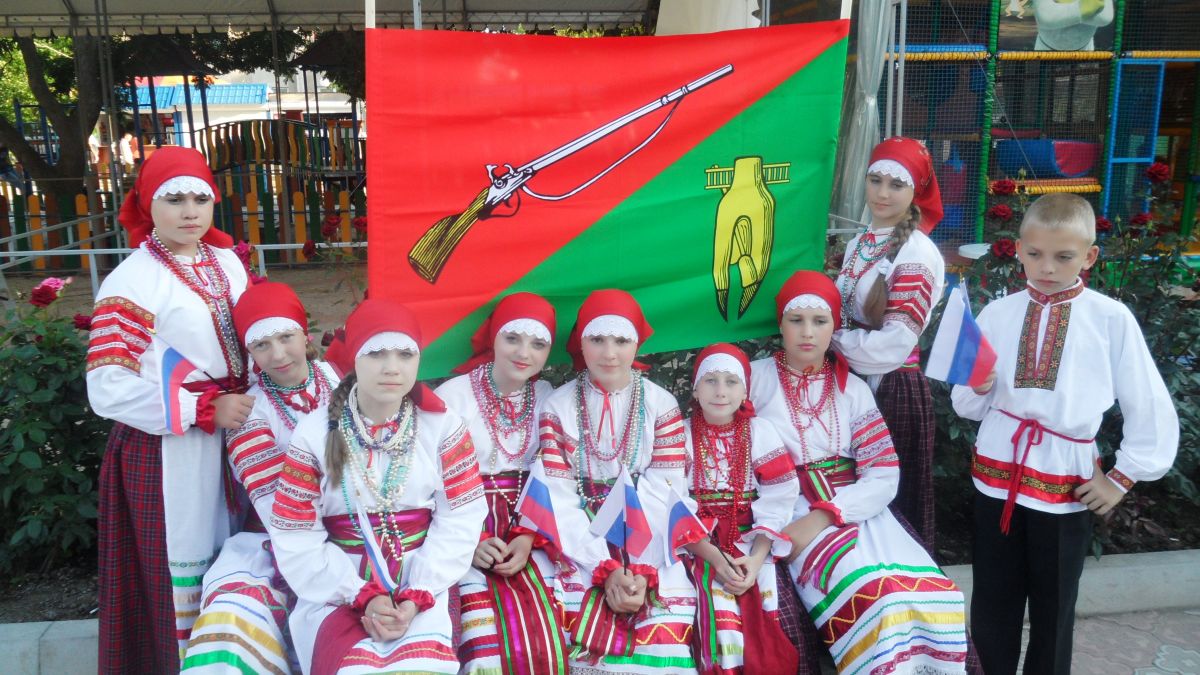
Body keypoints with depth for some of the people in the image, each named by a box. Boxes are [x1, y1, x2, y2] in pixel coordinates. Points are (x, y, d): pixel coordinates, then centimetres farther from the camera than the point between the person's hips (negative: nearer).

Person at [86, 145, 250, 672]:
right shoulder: (130, 282, -12)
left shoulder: (227, 262, 6)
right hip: (167, 449, -6)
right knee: (181, 578, 4)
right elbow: (108, 391, -17)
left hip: (232, 432, 6)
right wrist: (205, 409, -19)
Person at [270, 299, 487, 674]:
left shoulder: (443, 426, -1)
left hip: (423, 582, 0)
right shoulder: (315, 432, -2)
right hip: (340, 587, 0)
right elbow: (296, 539, -3)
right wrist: (362, 597, -12)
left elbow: (461, 519, -4)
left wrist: (417, 596, -14)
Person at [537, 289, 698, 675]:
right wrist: (605, 569, -15)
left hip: (651, 549, 1)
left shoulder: (662, 405, 1)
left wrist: (643, 570, -15)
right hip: (582, 549, 0)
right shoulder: (559, 407, 0)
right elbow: (560, 501, -6)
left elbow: (663, 496, -5)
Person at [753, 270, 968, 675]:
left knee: (933, 594, -21)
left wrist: (822, 516, -16)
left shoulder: (852, 388, 10)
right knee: (875, 596, -29)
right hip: (792, 511, -3)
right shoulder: (756, 378, 4)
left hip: (855, 510, 3)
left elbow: (884, 476, 0)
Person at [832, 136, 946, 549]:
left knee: (894, 501, 7)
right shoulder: (859, 244, 8)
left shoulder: (918, 253, -14)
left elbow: (894, 343, -20)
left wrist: (834, 341, -10)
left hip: (894, 390, -7)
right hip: (852, 382, 7)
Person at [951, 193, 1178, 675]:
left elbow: (1151, 410, 0)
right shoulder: (997, 314, 0)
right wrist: (979, 386, -16)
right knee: (992, 604, 13)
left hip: (1067, 482, -2)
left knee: (1053, 609, 14)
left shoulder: (1112, 319, -7)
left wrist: (1122, 479, 1)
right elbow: (968, 408, 5)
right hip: (998, 473, 2)